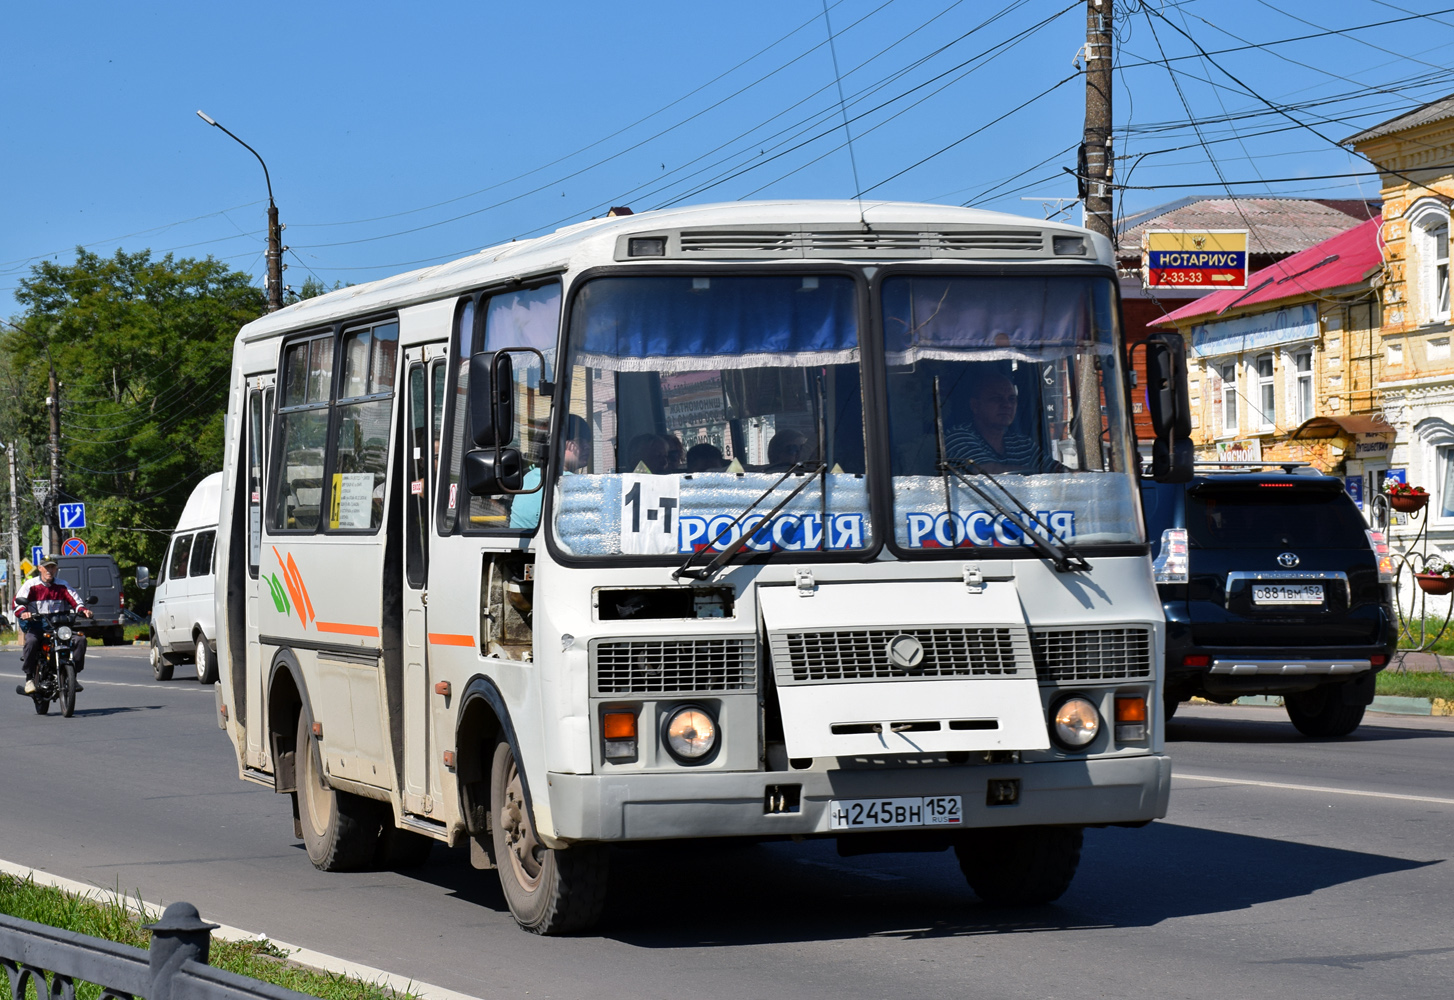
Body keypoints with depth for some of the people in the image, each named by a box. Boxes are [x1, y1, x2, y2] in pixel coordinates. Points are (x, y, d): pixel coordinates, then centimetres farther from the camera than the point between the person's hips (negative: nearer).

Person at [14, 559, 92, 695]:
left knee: (80, 639, -19)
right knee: (31, 641, -35)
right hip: (36, 625, -3)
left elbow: (75, 600, 5)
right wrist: (23, 612, -29)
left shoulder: (62, 585, 13)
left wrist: (83, 609, -17)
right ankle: (29, 678, -18)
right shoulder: (31, 585, 4)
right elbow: (18, 601, -7)